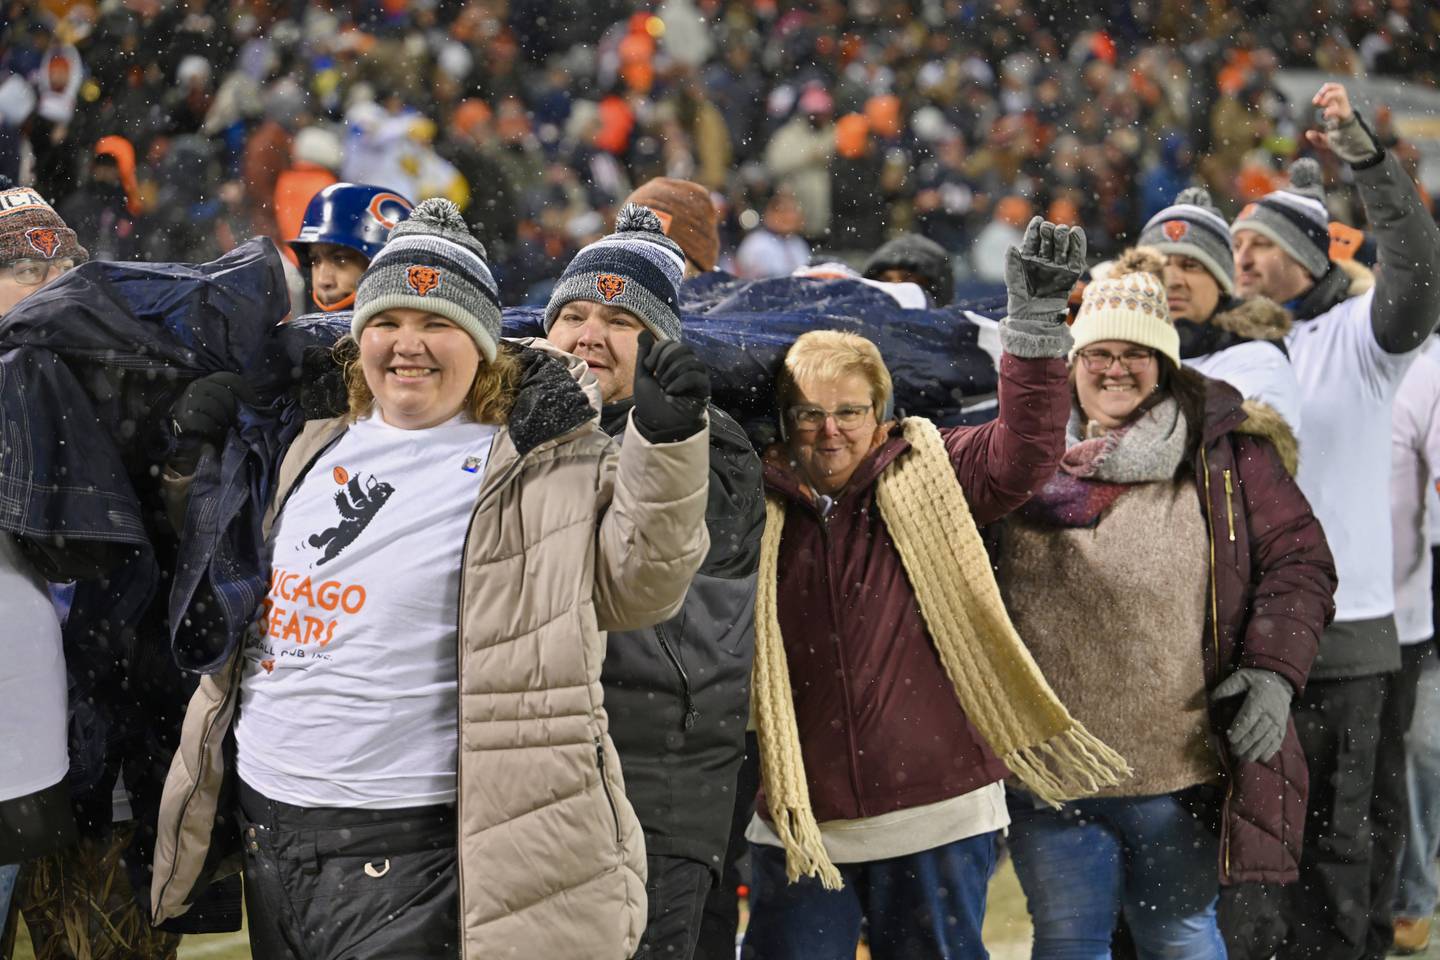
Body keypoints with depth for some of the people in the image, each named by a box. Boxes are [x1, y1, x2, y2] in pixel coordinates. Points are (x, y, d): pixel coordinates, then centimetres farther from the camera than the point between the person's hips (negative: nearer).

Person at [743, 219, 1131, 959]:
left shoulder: (929, 476, 1)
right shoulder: (755, 501, 4)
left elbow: (1022, 453, -13)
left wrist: (1034, 323, -22)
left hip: (937, 814, -1)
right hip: (799, 821, 1)